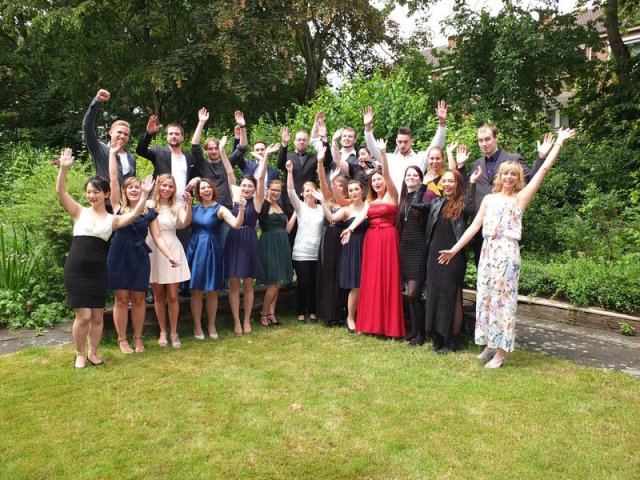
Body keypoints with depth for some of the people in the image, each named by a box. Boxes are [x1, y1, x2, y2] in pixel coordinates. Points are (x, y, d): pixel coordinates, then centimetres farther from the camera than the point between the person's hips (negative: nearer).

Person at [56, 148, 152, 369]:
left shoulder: (112, 220, 8)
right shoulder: (80, 212, 5)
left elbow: (134, 214, -6)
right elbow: (61, 191, -6)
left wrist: (145, 194, -14)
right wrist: (64, 168, -17)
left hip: (98, 272, 2)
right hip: (75, 270, -2)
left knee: (97, 316, 9)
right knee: (83, 315, -3)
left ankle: (92, 352, 29)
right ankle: (79, 354, 19)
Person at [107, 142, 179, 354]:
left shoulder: (150, 212, 5)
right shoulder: (118, 207, 2)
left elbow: (157, 237, 2)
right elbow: (113, 178, -2)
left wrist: (170, 256, -8)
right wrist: (112, 153, 0)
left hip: (140, 257, 1)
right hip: (119, 256, -1)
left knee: (138, 299, 7)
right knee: (121, 299, 3)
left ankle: (138, 338, 19)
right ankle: (122, 339, 14)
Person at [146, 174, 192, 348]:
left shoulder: (177, 206, 4)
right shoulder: (149, 204, 2)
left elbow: (185, 223, -13)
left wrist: (189, 204, -28)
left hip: (172, 250, 0)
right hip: (153, 250, 0)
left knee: (172, 296, 1)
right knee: (159, 295, 9)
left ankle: (174, 333, 14)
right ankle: (162, 332, 22)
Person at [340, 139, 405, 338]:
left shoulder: (392, 195, 3)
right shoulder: (370, 201, 16)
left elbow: (387, 174, -12)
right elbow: (361, 215, -1)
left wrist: (383, 154, -25)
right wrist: (350, 228, -21)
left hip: (388, 239, -5)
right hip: (372, 239, 5)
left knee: (388, 279, -3)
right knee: (371, 280, 5)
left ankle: (390, 323, 3)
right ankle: (372, 322, 13)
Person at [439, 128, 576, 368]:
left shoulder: (521, 198, 3)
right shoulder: (489, 199, 12)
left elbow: (544, 169, -1)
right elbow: (474, 226, 10)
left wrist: (559, 142, 2)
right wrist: (454, 249, 5)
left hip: (507, 253, -4)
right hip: (487, 252, 4)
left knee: (502, 299, -2)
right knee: (485, 298, 8)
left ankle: (501, 352, 7)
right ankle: (489, 345, 22)